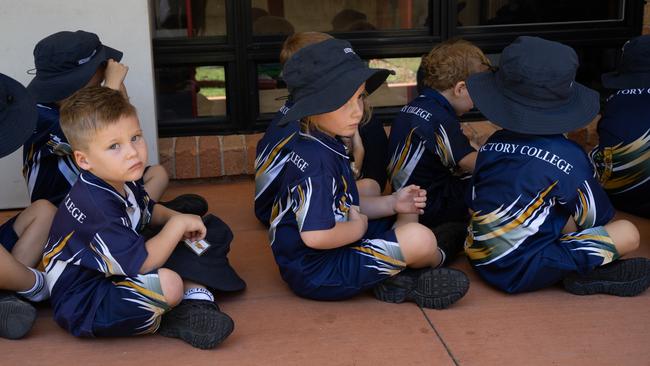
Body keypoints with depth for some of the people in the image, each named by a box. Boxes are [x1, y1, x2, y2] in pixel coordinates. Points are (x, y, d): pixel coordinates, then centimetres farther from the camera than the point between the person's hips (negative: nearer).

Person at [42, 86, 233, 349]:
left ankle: (196, 297, -4)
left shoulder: (123, 182, 1)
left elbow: (149, 210, 24)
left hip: (110, 276, 11)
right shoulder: (97, 206, -29)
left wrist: (175, 218, 2)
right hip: (82, 307, -10)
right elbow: (142, 263, -31)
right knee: (168, 284, -34)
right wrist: (178, 224, -19)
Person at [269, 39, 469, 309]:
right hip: (316, 273, -11)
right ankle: (435, 260, 15)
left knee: (408, 215, 21)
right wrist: (358, 227, -14)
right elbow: (315, 236, -33)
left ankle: (395, 278, -3)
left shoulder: (328, 146, 7)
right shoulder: (317, 161, -26)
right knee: (420, 240, -21)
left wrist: (392, 203, 0)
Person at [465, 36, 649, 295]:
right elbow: (597, 218, 0)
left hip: (481, 263, 7)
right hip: (523, 273, -7)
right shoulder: (567, 154, -10)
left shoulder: (492, 144, 6)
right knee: (628, 233, -6)